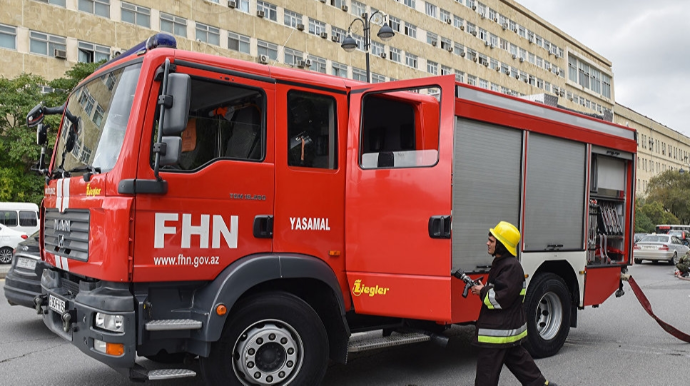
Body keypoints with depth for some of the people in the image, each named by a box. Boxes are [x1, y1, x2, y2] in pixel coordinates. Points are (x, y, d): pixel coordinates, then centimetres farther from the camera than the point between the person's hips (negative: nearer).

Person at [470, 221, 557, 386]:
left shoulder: (511, 267, -21)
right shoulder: (500, 263, 11)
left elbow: (502, 299, -25)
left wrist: (483, 292, -12)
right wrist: (483, 289, 4)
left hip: (499, 330, -11)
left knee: (486, 368, -4)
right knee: (517, 357, 22)